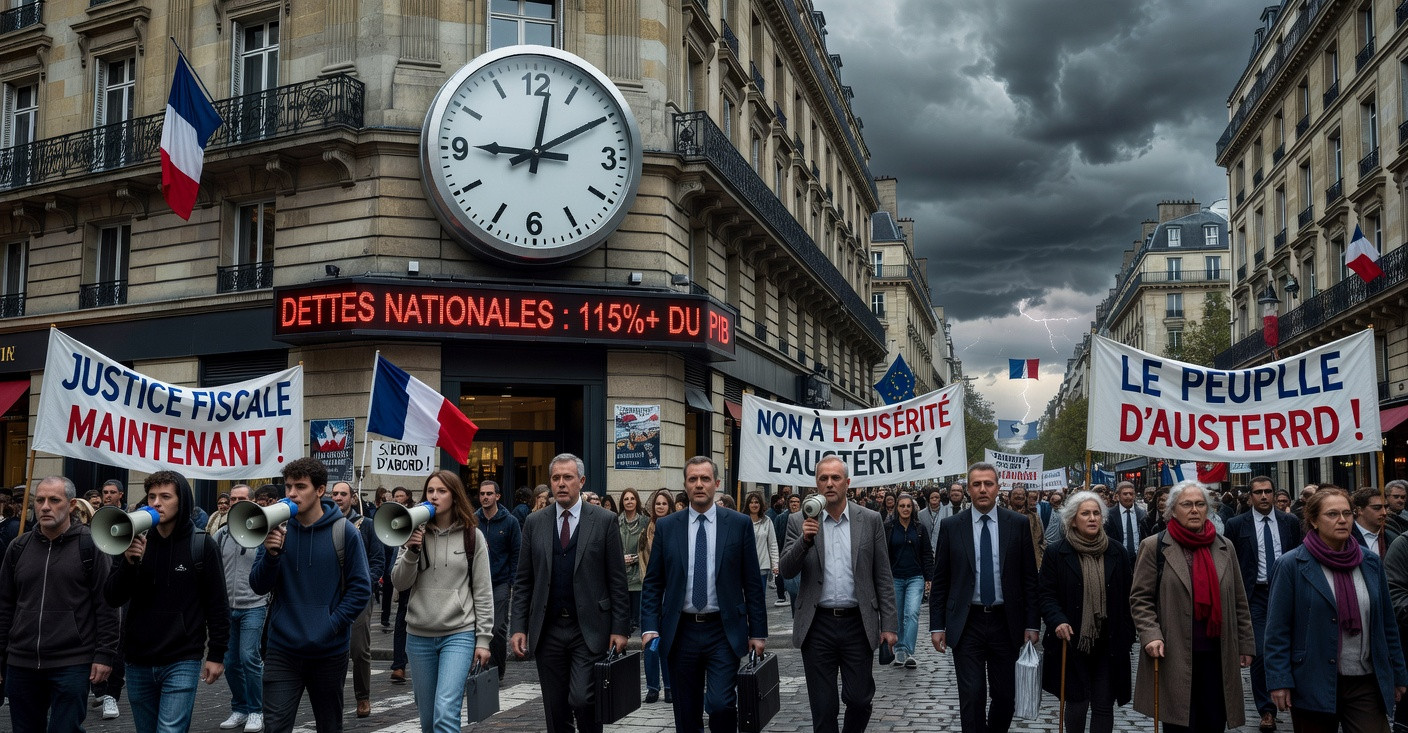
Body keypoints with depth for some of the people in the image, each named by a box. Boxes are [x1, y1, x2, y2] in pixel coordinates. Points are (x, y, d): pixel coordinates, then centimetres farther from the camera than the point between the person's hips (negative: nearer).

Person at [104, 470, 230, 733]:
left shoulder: (202, 545, -5)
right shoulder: (136, 541, 4)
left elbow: (217, 603, -2)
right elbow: (113, 599, 0)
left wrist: (216, 654, -4)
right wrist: (129, 562, -17)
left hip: (182, 662, -4)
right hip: (138, 662, 4)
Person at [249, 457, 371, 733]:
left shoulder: (344, 532, -7)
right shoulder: (278, 529, 1)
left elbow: (360, 590, -6)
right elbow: (259, 586, -1)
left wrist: (332, 625, -15)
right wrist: (271, 554, -18)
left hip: (330, 651, -1)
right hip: (283, 650, 1)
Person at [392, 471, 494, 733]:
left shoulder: (472, 536, -1)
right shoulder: (416, 534, 6)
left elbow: (483, 592, 1)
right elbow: (399, 583, 1)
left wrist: (483, 638, -2)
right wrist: (411, 552, -15)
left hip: (459, 634, -3)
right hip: (419, 635, 3)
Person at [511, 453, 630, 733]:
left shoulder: (605, 520, -1)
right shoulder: (535, 522, 7)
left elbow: (617, 580, -2)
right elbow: (523, 581, 8)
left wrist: (619, 629, -6)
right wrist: (518, 627, 1)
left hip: (590, 630, -3)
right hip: (547, 631, 3)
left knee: (582, 700, -14)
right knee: (555, 710, 9)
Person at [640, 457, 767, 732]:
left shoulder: (740, 524, -1)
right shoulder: (666, 527, 3)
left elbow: (752, 583, 1)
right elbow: (652, 583, 5)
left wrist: (758, 632, -1)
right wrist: (650, 627, -5)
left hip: (723, 631, -2)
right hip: (681, 632, 2)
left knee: (721, 703, -14)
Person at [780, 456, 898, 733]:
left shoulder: (870, 520, 2)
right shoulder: (800, 522, 2)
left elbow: (883, 577, 3)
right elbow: (786, 572, -4)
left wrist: (889, 625, -1)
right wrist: (805, 539, -20)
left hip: (857, 624, 0)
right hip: (817, 625, 0)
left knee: (859, 700, 6)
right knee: (823, 709, 6)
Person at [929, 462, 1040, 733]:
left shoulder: (1019, 524, 1)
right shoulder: (951, 526, 0)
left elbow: (1029, 578, 3)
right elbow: (939, 581, 2)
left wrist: (1032, 624, -1)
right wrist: (937, 626, -1)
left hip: (1006, 623, 1)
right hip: (967, 623, -1)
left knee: (1005, 695, 11)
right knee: (971, 695, -2)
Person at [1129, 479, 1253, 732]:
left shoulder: (1224, 547, 10)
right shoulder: (1154, 547, -2)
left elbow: (1239, 601, 14)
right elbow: (1140, 599, -3)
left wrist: (1246, 643, 11)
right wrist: (1151, 635, -15)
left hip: (1217, 654, 4)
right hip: (1174, 657, -4)